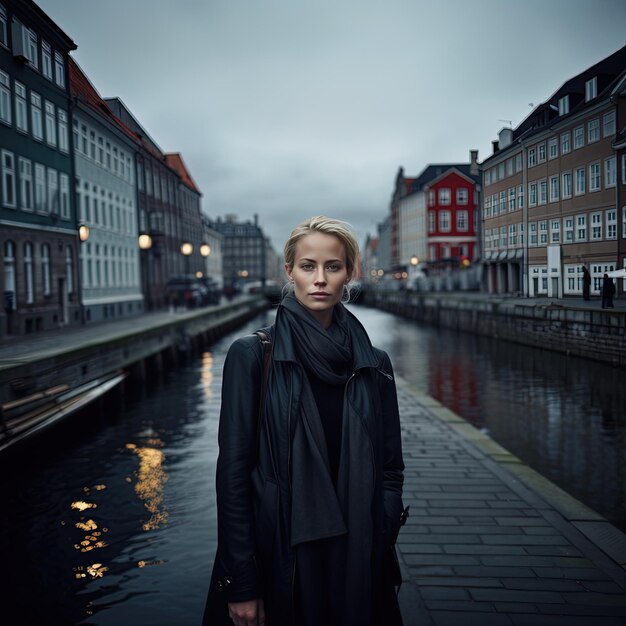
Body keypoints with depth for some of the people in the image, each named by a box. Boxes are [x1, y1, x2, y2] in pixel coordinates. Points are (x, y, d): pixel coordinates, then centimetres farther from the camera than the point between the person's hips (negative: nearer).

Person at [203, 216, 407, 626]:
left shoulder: (373, 364, 0)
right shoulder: (253, 355, -9)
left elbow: (390, 467, 5)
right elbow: (233, 471, -10)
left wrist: (378, 549, -5)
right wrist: (241, 584, -11)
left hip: (356, 559, 3)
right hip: (277, 556, -3)